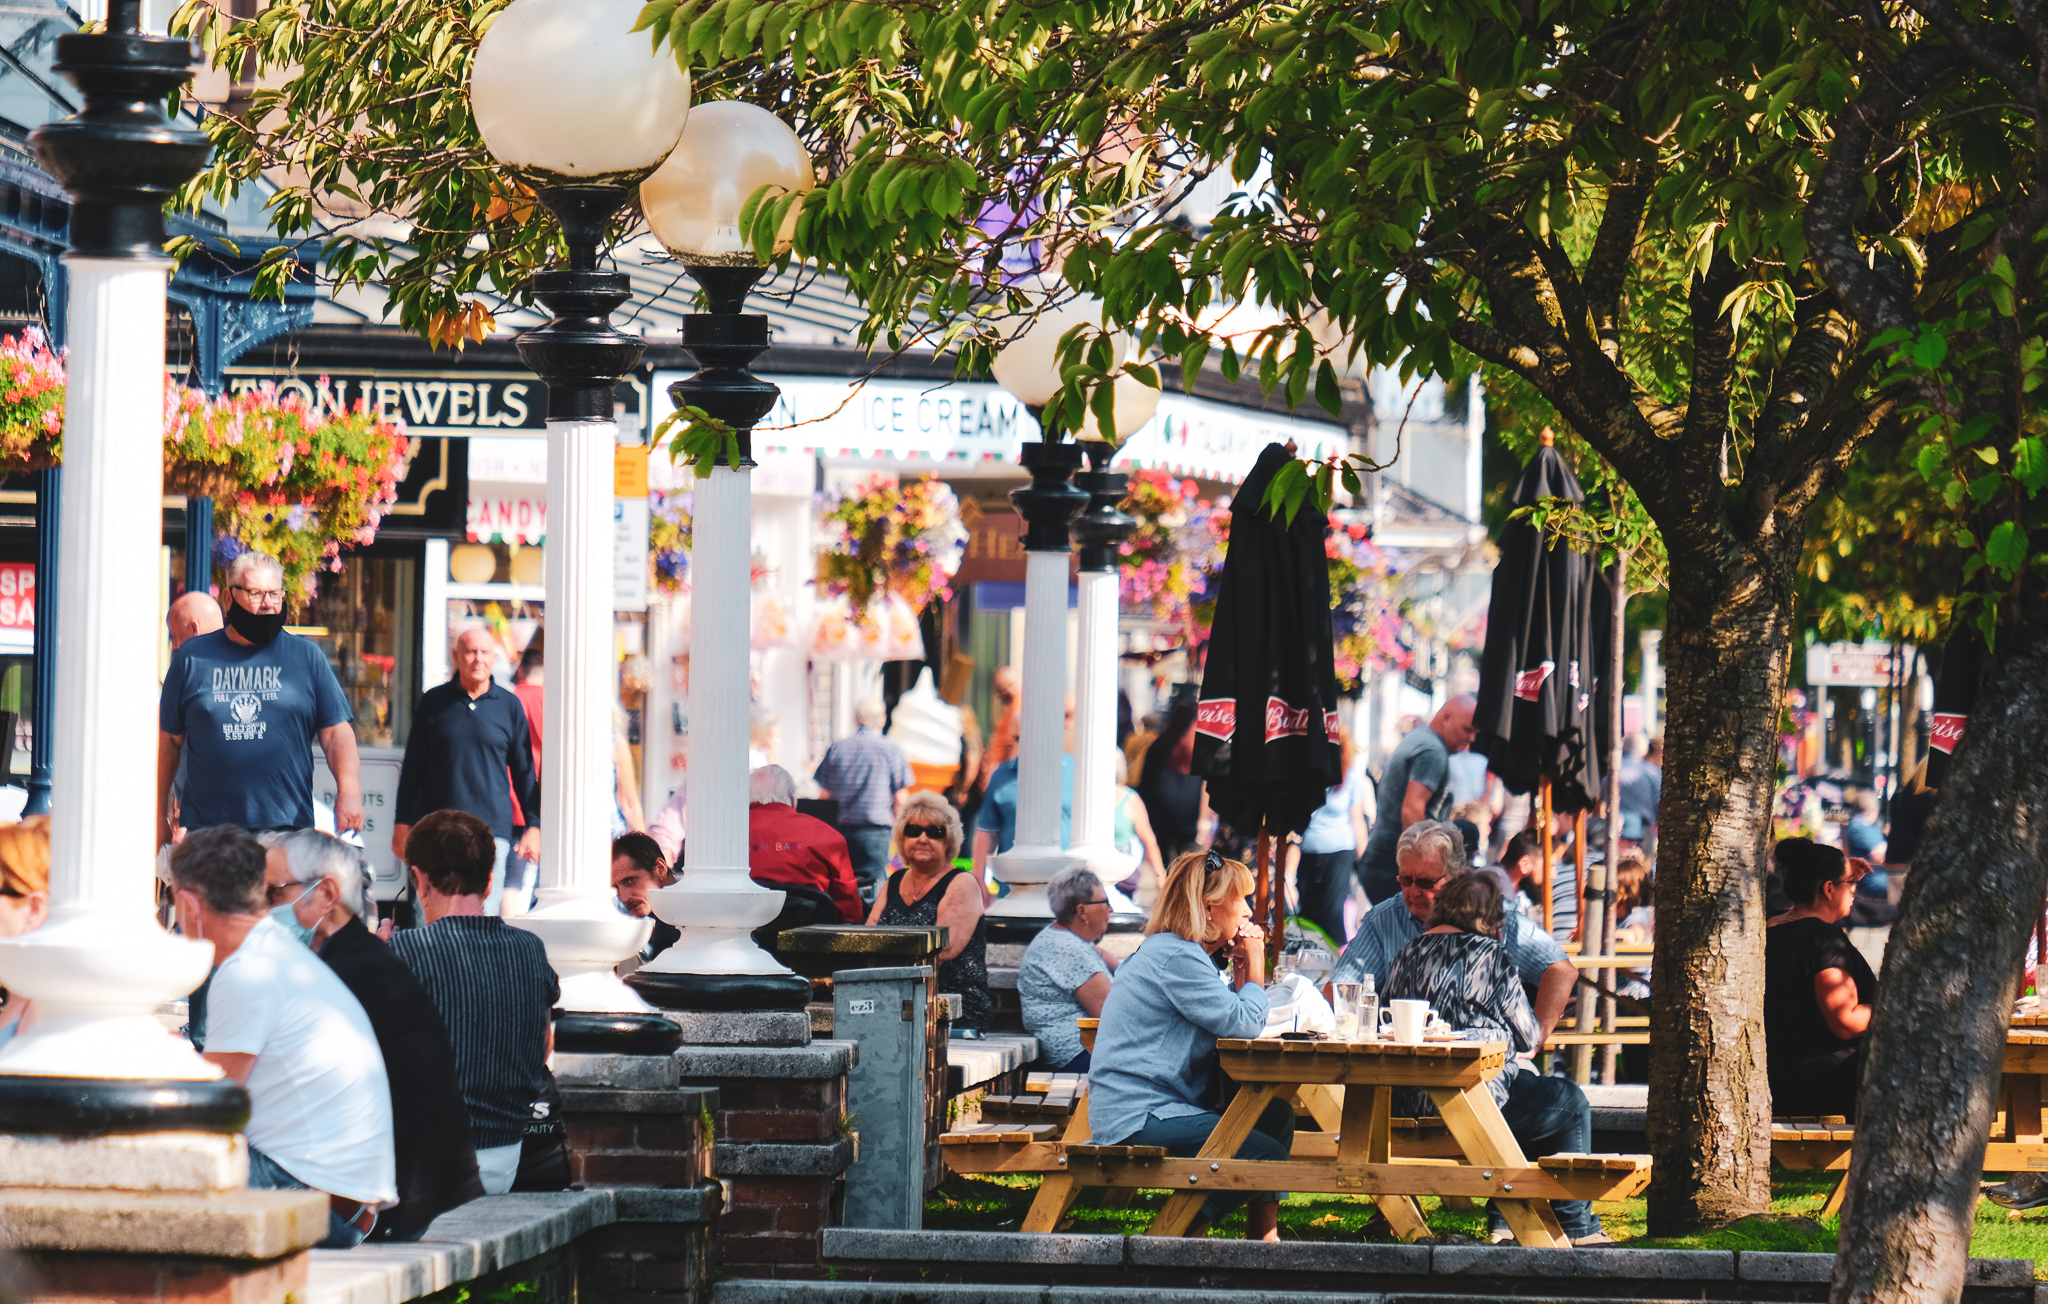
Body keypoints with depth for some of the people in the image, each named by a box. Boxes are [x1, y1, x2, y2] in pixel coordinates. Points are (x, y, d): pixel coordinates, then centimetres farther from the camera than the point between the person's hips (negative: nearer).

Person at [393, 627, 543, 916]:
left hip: (491, 826, -1)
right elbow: (413, 768, 13)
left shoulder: (509, 705, 8)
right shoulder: (434, 702, 9)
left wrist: (534, 826, 7)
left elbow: (525, 773, 13)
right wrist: (402, 823, 9)